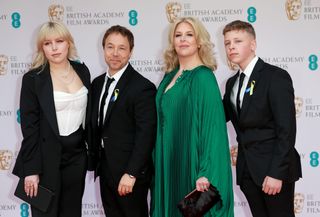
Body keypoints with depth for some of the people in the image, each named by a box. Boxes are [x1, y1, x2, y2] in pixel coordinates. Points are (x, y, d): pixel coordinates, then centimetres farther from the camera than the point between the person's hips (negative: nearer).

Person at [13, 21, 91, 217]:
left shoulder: (82, 71, 5)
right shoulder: (33, 78, -7)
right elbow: (29, 127, -9)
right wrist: (31, 169, -12)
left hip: (77, 156, 4)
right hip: (46, 159, -4)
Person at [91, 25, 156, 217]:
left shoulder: (142, 87, -14)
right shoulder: (98, 83, 9)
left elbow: (146, 135, -18)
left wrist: (131, 174, -20)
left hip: (130, 173, -7)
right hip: (106, 170, 7)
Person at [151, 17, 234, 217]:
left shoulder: (203, 77, -12)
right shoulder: (170, 76, 10)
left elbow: (213, 125, -18)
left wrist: (206, 172, -25)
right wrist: (159, 165, 11)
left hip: (192, 162, -7)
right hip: (170, 162, 7)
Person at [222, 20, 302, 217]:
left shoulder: (276, 77, -10)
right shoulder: (232, 83, 13)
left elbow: (287, 129, -15)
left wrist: (276, 173, -20)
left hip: (273, 169, -6)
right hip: (247, 170, 6)